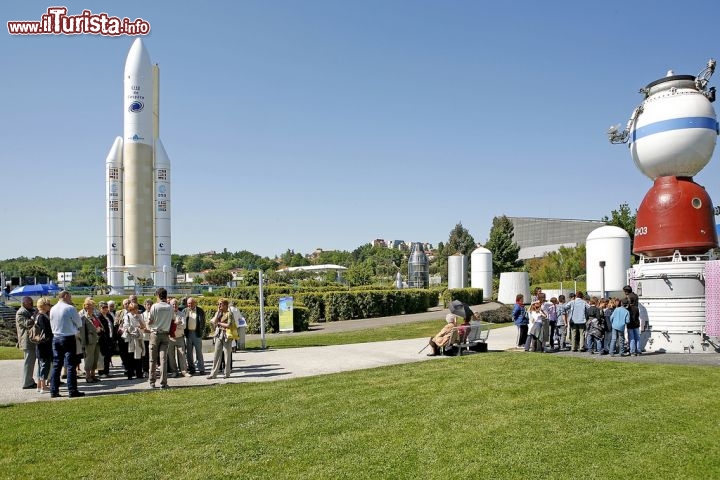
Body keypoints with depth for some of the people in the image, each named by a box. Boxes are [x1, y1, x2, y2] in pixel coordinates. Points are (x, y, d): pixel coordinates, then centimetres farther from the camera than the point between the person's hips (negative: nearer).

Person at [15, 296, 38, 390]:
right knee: (28, 361, -6)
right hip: (27, 341, -9)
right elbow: (27, 324, -24)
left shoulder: (32, 311, 17)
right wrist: (34, 316, -20)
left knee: (32, 361, 14)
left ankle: (30, 381, 22)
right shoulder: (20, 313, -11)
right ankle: (27, 383, -1)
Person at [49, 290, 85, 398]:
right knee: (70, 365, -3)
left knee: (56, 365, 10)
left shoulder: (53, 309, 6)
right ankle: (72, 391, -1)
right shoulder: (70, 308, -12)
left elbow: (52, 325, 13)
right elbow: (79, 324, -4)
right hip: (69, 338, -6)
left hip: (56, 338, 6)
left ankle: (54, 391, 12)